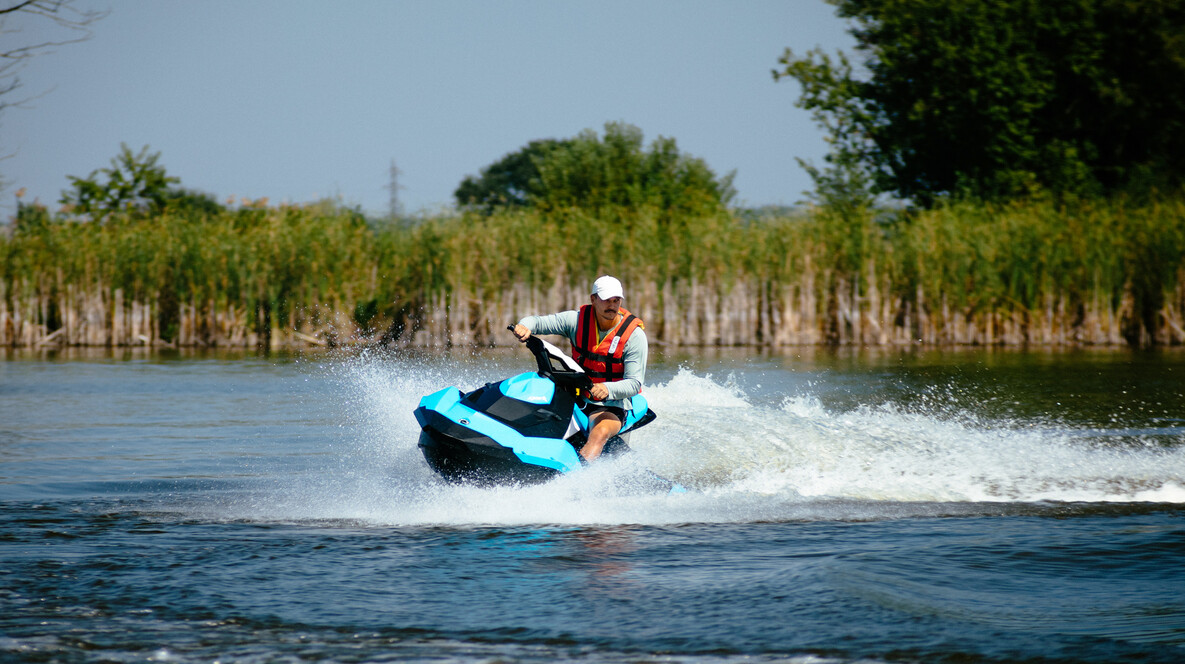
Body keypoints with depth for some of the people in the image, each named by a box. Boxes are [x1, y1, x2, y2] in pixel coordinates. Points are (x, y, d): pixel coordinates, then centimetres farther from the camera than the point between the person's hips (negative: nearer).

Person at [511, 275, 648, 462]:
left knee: (600, 433, -37)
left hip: (611, 405, -5)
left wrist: (608, 389, -35)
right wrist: (525, 326, -28)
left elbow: (635, 383, -14)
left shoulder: (634, 335, -10)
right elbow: (538, 322, -2)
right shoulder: (577, 320, -2)